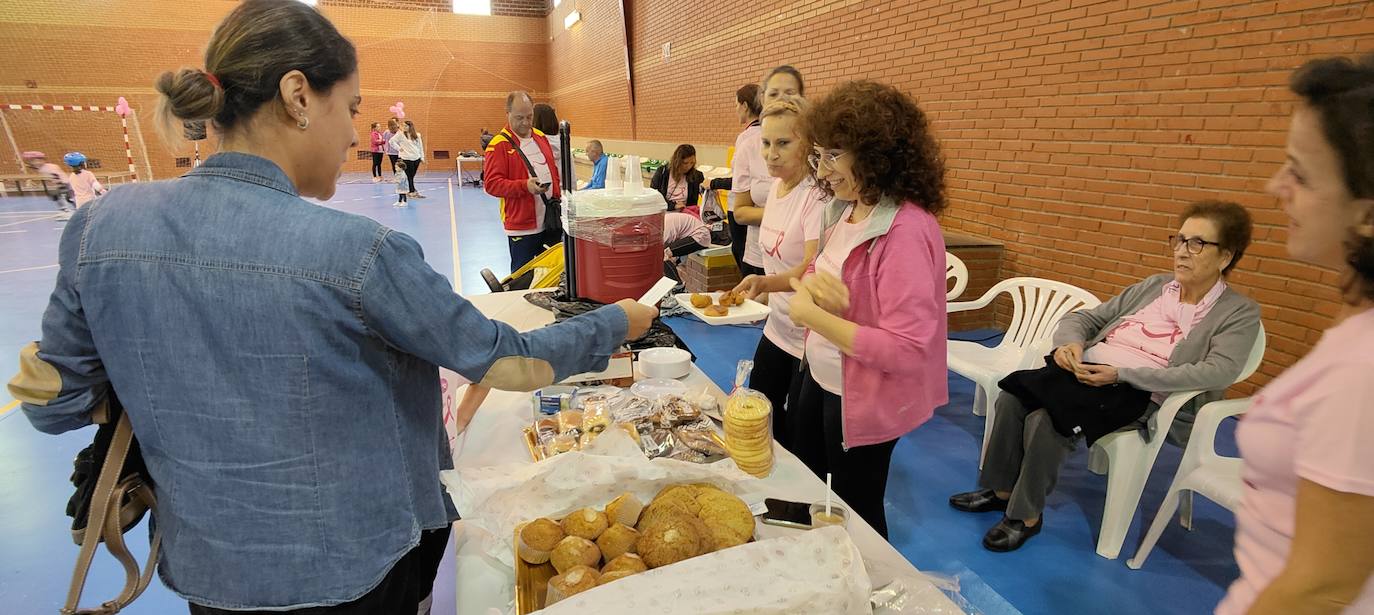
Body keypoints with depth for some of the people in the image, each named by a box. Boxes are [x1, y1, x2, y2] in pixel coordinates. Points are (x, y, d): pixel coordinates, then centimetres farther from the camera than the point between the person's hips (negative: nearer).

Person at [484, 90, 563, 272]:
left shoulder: (541, 137, 11)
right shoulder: (499, 145, -8)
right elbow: (491, 184, -14)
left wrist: (558, 199, 9)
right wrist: (524, 186, -25)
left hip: (551, 221, 6)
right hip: (521, 225, -6)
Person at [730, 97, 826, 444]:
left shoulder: (817, 197, -21)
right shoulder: (777, 186, 4)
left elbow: (812, 270, -33)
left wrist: (765, 282, -49)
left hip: (809, 337, -8)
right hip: (777, 328, 8)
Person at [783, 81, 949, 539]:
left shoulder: (907, 230, -27)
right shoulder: (845, 210, -2)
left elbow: (906, 348, -30)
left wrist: (810, 314, -26)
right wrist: (809, 282, -16)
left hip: (861, 395, -8)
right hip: (817, 375, 9)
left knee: (855, 506, 16)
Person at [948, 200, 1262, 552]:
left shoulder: (1239, 312, 3)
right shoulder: (1153, 286, 18)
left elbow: (1219, 371, -15)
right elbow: (1085, 317, 17)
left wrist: (1121, 373, -23)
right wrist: (1070, 342, -9)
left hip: (1140, 394, -5)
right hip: (1087, 371, 5)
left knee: (1045, 420, -30)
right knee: (1011, 400, -22)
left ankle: (1028, 516, -9)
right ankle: (1001, 489, -2)